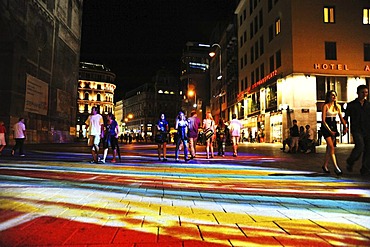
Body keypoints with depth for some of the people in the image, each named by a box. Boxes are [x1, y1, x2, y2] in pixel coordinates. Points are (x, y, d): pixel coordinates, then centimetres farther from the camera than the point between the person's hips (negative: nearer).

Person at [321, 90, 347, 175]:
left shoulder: (337, 106, 9)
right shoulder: (325, 106, -8)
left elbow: (341, 118, 9)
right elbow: (323, 120, -12)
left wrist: (345, 127, -7)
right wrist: (330, 131, -16)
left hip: (334, 127, 6)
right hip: (326, 127, -6)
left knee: (329, 147, 9)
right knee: (331, 147, -12)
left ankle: (325, 166, 19)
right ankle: (336, 167, -14)